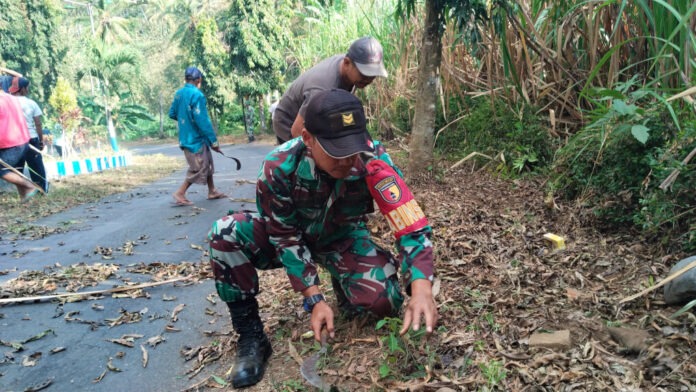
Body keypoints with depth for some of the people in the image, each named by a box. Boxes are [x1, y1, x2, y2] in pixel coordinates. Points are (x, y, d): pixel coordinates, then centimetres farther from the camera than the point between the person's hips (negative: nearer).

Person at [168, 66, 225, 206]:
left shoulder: (179, 93, 6)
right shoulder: (197, 95, -20)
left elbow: (172, 114, 15)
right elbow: (203, 121, -22)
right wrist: (214, 141, -17)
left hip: (185, 137, 9)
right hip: (196, 138, -9)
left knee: (207, 163, 19)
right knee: (198, 168, 2)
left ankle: (212, 191, 27)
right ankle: (180, 194, 4)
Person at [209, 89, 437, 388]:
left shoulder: (373, 159, -29)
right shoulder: (279, 166, -31)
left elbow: (410, 220, -31)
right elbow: (286, 237, -22)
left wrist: (421, 288, -46)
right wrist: (314, 299, -28)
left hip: (344, 237, 0)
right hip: (293, 234, 0)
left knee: (384, 300, -27)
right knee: (226, 234, -28)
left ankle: (343, 288, 11)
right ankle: (250, 336, -13)